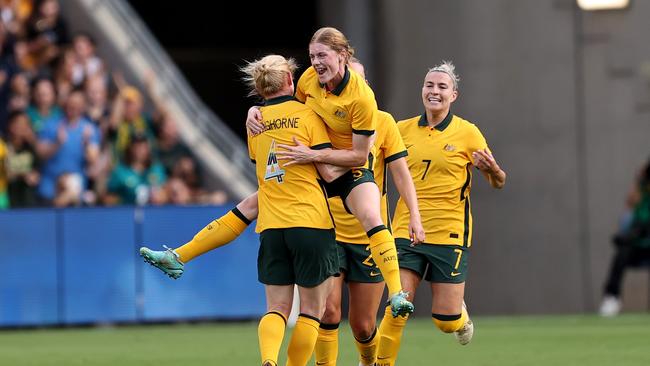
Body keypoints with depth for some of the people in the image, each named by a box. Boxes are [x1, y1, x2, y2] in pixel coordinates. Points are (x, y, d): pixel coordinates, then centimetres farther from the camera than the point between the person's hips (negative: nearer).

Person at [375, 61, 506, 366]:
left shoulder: (467, 133, -1)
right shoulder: (402, 129, 5)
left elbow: (497, 182, 3)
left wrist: (492, 169, -20)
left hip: (449, 235, -1)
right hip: (406, 233, 1)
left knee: (445, 320, 0)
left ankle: (461, 316, 35)